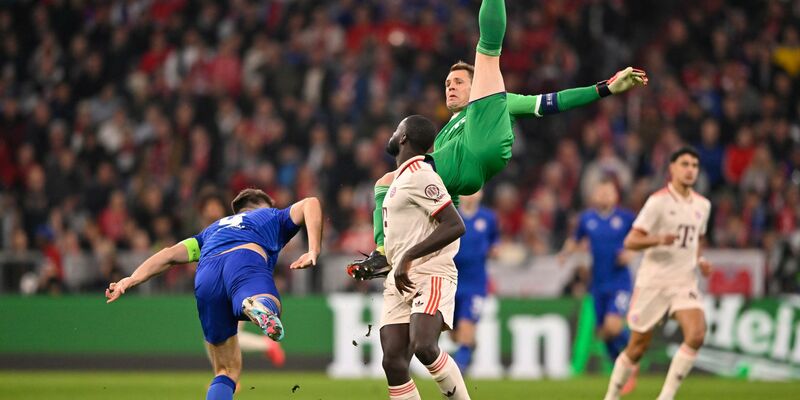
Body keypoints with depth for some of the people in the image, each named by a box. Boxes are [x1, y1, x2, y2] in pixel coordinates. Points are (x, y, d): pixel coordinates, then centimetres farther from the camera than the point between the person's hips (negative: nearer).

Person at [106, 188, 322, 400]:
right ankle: (256, 305, -68)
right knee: (268, 308, -34)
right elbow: (310, 204, 18)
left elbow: (170, 254, 30)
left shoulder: (214, 229, 44)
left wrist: (132, 279, 23)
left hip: (205, 275, 3)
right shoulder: (272, 216, 37)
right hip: (246, 258, -3)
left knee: (227, 371, 10)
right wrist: (313, 252, 9)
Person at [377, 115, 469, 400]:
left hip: (431, 275, -9)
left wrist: (408, 257, -21)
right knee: (393, 363, -5)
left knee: (423, 346, -30)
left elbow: (455, 226, -18)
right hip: (400, 281, 9)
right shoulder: (399, 180, 22)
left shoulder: (420, 176, -7)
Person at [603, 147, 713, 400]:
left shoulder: (703, 205, 10)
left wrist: (700, 262, 8)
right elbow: (630, 241, -12)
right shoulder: (658, 201, -9)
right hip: (652, 283, -4)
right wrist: (658, 240, -30)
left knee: (696, 334, -20)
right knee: (638, 348, 3)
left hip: (685, 282, 4)